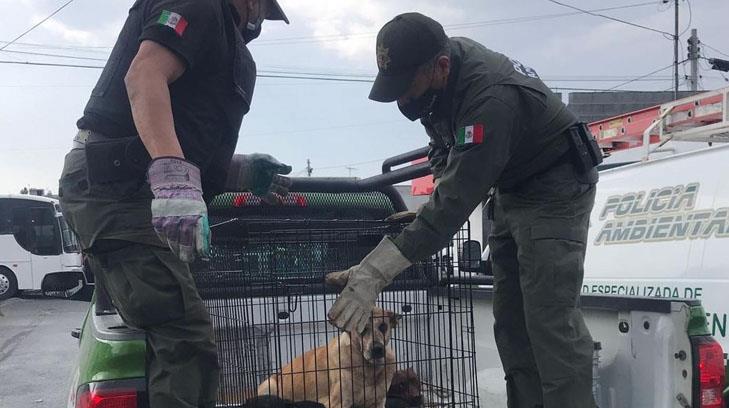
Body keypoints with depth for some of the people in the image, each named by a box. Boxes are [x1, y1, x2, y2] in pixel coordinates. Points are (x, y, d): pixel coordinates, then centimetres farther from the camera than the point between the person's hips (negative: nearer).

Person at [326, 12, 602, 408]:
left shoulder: (491, 98, -35)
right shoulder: (439, 67, -8)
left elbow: (459, 197, -39)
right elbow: (443, 143, 11)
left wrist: (377, 271, -43)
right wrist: (440, 192, -7)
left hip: (554, 190, -9)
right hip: (509, 191, 9)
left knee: (549, 317, -16)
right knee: (509, 316, 8)